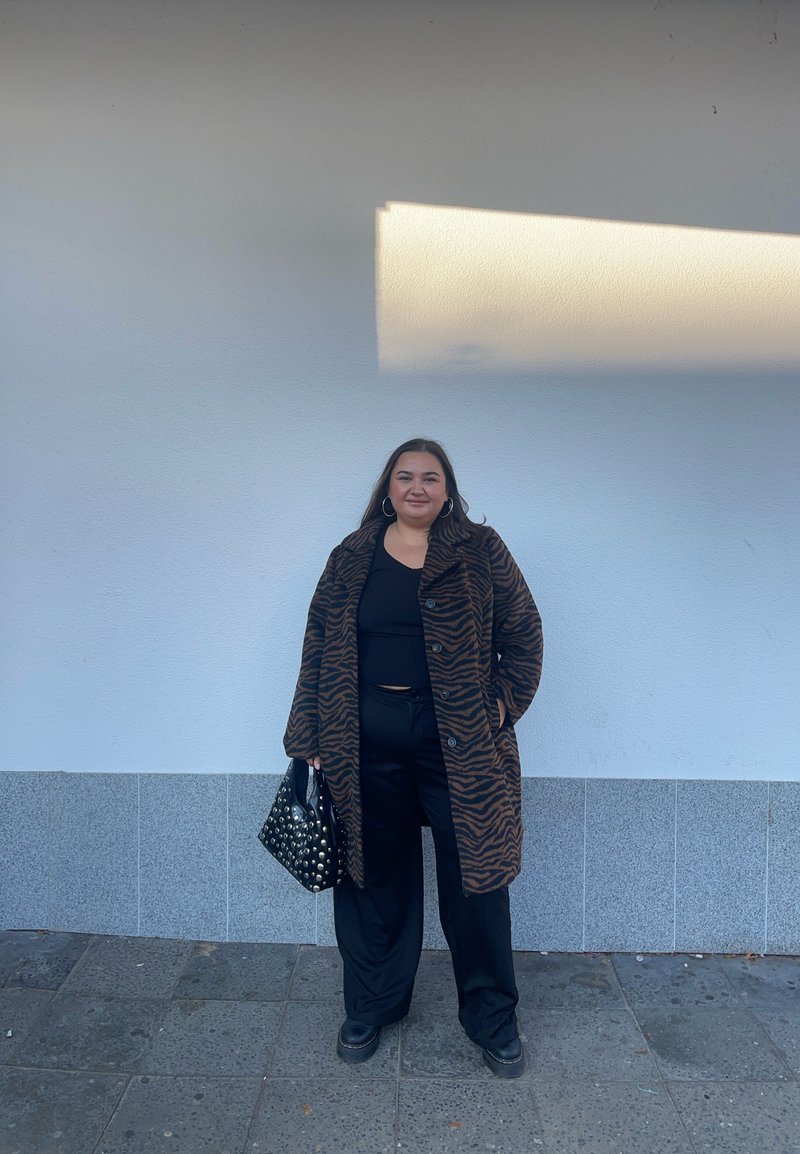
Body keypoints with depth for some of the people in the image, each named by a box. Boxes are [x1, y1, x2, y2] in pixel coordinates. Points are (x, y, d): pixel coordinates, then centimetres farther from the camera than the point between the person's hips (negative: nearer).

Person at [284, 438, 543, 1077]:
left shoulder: (480, 551, 2)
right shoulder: (352, 558, 6)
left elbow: (523, 633, 5)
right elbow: (320, 649, 6)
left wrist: (505, 704, -4)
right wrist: (310, 740, 3)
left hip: (459, 740, -1)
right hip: (368, 742, 2)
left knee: (475, 878, 6)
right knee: (375, 877, 14)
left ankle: (492, 1017, 28)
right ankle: (372, 1006, 35)